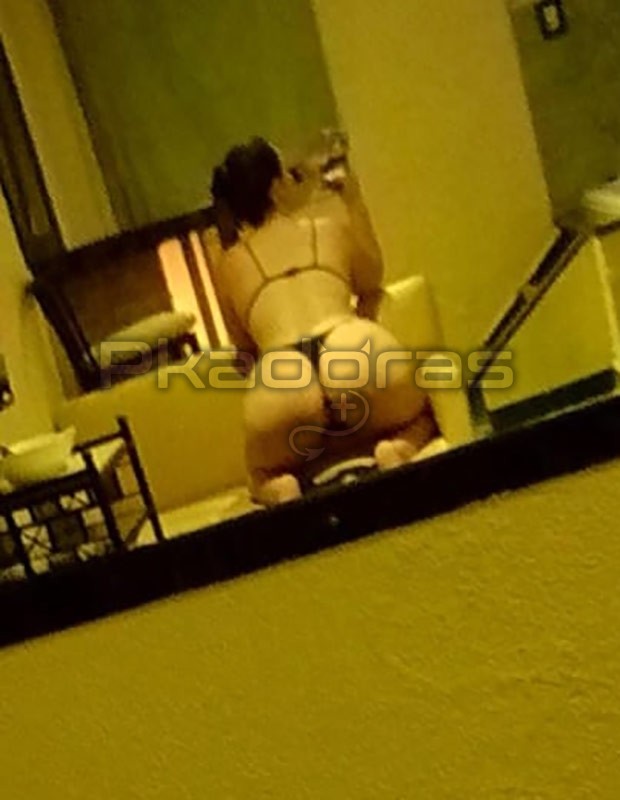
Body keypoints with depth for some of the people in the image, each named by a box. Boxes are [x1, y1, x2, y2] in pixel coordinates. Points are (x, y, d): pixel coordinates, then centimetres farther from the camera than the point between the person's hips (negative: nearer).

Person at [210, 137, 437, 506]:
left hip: (278, 386, 1)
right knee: (419, 418, 34)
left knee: (268, 477, 32)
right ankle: (396, 449, -2)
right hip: (361, 356, 0)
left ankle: (281, 487, -5)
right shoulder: (333, 223, 25)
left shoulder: (228, 266, 26)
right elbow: (371, 285, 43)